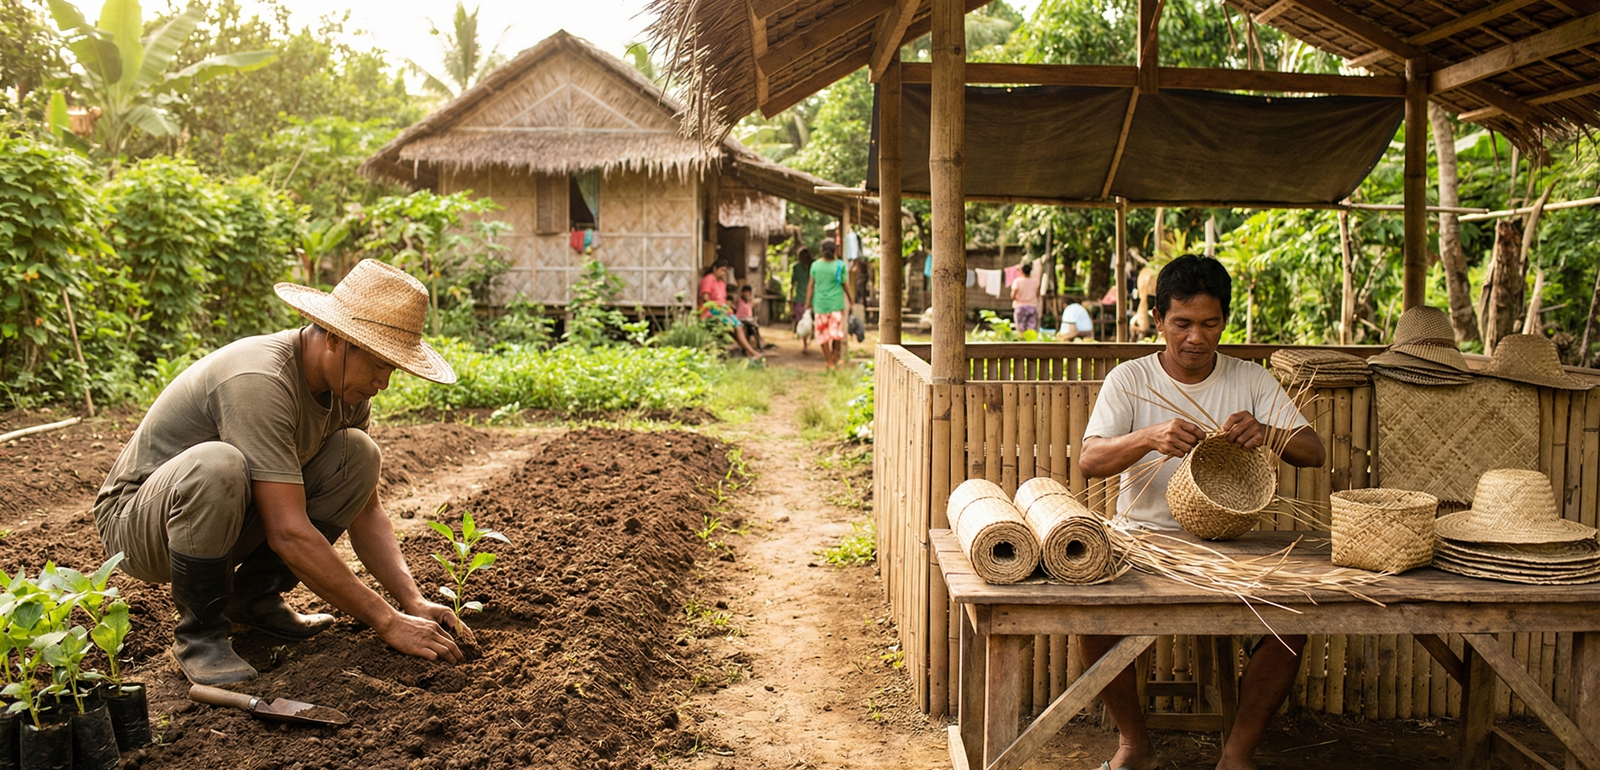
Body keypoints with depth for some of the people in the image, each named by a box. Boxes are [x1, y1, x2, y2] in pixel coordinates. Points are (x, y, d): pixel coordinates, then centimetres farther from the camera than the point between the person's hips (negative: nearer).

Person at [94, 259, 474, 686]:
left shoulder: (348, 384, -6)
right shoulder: (260, 381, -32)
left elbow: (365, 510, 0)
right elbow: (289, 534, -35)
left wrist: (413, 601, -13)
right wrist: (387, 622, -30)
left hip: (223, 514, 7)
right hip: (135, 521, -7)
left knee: (357, 455, -10)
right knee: (215, 464, -39)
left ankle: (254, 595, 3)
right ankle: (198, 633, -15)